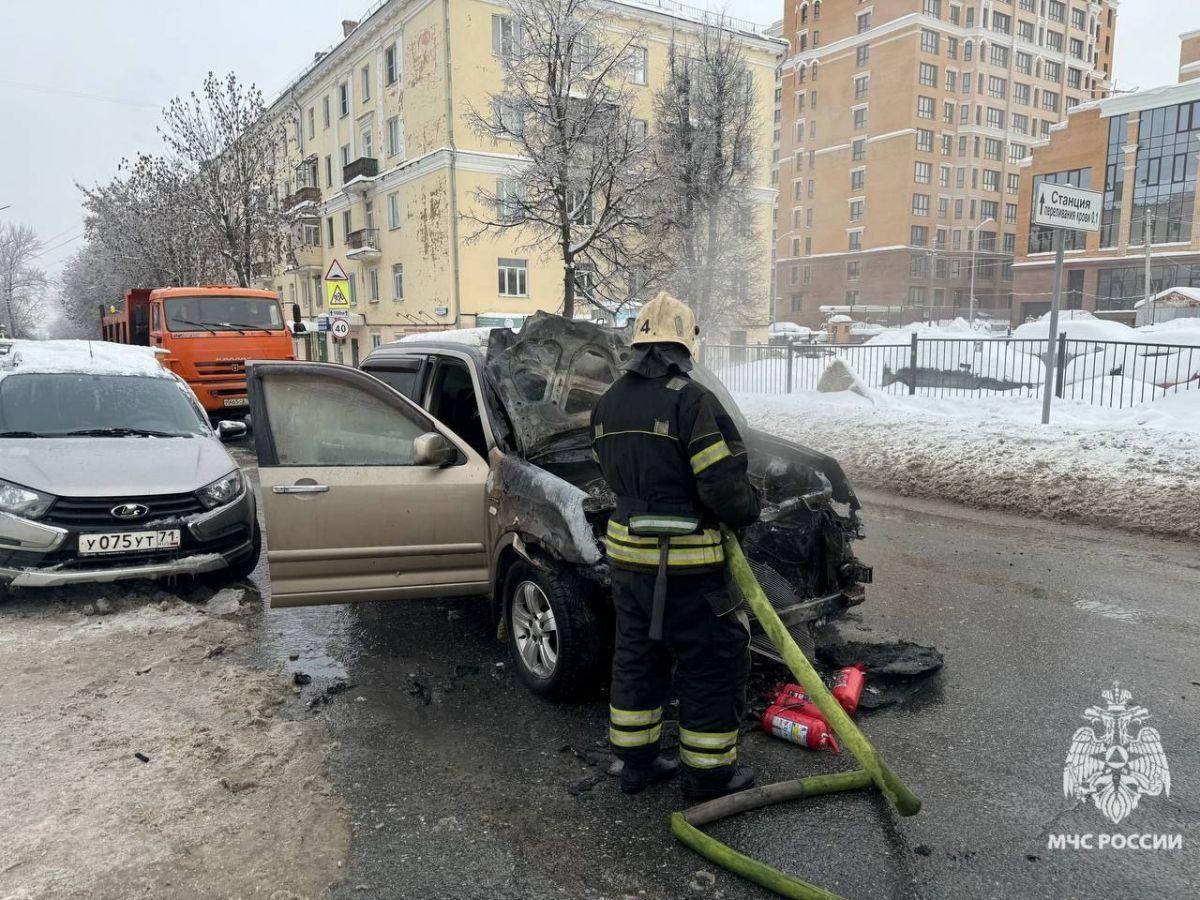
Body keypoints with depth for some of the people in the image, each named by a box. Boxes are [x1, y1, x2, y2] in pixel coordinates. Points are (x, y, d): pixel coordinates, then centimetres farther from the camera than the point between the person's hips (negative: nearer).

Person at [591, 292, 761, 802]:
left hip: (627, 553, 7)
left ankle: (636, 761, 32)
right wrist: (746, 512, -1)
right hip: (686, 562, -7)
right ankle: (709, 776, 20)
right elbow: (722, 482, -20)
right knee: (714, 664, 9)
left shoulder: (608, 404, 7)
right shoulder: (691, 400, -17)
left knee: (637, 655, 20)